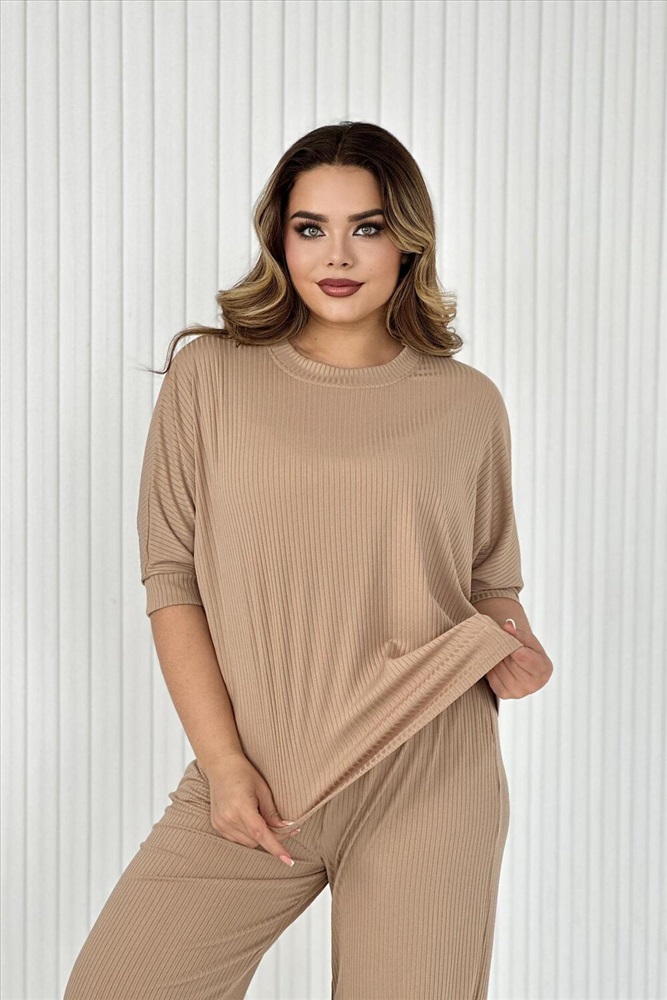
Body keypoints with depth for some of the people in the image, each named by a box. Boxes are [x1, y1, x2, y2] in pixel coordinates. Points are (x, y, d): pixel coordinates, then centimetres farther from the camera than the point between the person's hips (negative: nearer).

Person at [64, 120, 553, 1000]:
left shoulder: (468, 404, 5)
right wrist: (223, 762, -7)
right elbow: (171, 576, 1)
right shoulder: (210, 375, 3)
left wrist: (510, 649, -6)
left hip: (428, 788, 0)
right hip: (254, 781, 0)